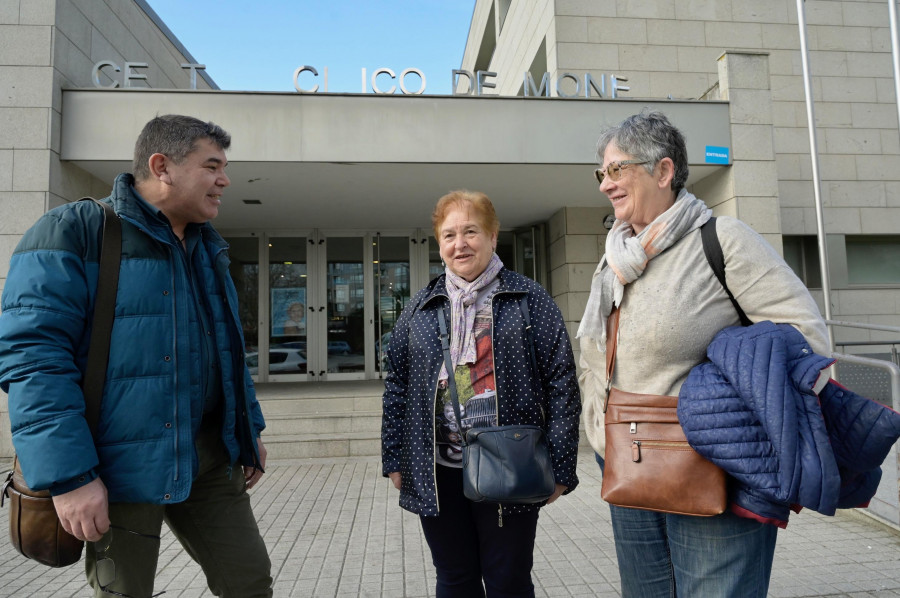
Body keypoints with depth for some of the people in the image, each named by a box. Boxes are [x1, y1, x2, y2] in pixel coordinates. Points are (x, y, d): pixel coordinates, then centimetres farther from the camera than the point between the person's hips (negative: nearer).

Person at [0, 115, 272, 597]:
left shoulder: (208, 249, 13)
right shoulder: (74, 232, -8)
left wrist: (249, 429, 15)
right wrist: (68, 476, -20)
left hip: (208, 455, 6)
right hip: (122, 463, -6)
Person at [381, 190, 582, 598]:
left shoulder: (529, 300, -3)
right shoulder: (421, 308, 6)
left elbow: (562, 385, -5)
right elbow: (396, 385, 8)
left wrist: (560, 467, -7)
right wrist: (394, 458, 6)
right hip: (437, 472, 3)